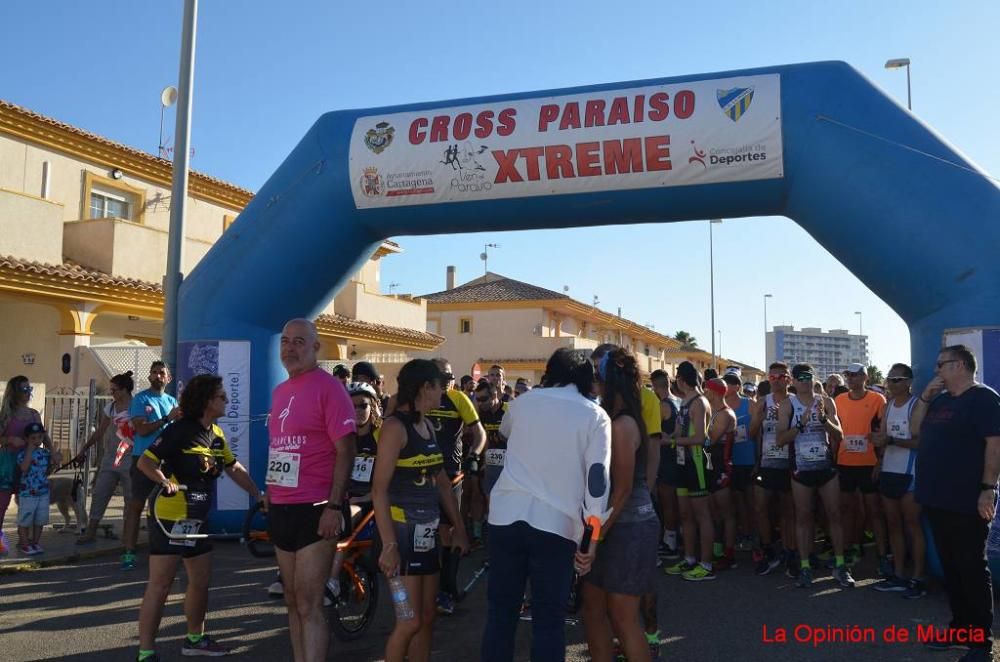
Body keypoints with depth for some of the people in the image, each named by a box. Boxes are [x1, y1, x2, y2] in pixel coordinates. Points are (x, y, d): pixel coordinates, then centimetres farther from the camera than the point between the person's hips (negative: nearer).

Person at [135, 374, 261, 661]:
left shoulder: (216, 434, 9)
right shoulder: (180, 430, -15)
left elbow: (235, 469, 15)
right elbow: (145, 462, -19)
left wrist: (260, 495, 10)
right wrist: (165, 481, -34)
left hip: (198, 518, 8)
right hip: (170, 518, -8)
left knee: (201, 581, 14)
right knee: (160, 585, -4)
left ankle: (195, 639, 31)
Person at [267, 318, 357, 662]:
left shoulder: (329, 387, -11)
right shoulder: (279, 391, 13)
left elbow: (345, 450, -15)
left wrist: (333, 506, -20)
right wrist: (269, 498, 16)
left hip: (315, 509, -8)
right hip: (281, 509, 8)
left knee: (309, 605, -6)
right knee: (293, 601, 16)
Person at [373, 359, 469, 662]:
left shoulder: (428, 426, 11)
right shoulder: (395, 426, -15)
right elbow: (379, 490, -19)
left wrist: (459, 528, 14)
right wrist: (388, 544, -23)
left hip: (427, 531, 8)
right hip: (402, 530, -8)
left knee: (427, 618, 11)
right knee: (411, 621, -5)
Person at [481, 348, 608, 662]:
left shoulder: (524, 401, 11)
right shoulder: (595, 416, 2)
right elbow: (597, 477, -7)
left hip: (507, 515, 2)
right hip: (557, 524, -2)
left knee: (501, 610, 12)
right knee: (549, 617, 8)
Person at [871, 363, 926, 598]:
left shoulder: (916, 405, -9)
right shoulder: (889, 405, 13)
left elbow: (919, 441, -16)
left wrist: (891, 440, -24)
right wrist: (879, 462, 5)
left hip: (908, 473, -7)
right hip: (888, 471, 7)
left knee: (912, 526, -1)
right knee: (893, 525, 10)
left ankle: (918, 579, 5)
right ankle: (898, 576, 18)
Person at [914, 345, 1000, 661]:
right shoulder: (941, 400, 15)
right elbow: (916, 427, 18)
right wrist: (925, 396, 6)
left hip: (966, 503, -8)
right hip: (937, 500, 8)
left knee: (972, 569, 0)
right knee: (950, 568, 15)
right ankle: (960, 627, 27)